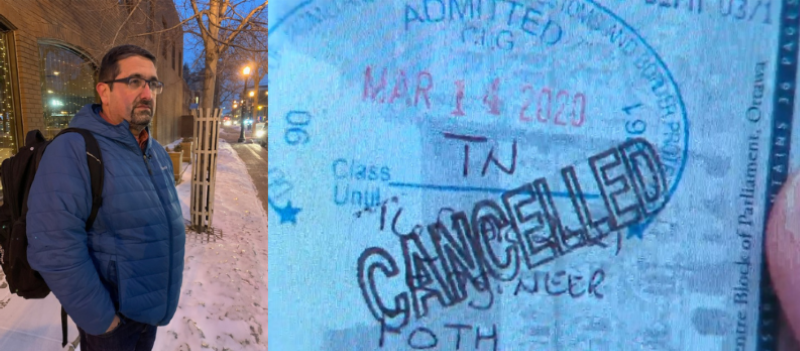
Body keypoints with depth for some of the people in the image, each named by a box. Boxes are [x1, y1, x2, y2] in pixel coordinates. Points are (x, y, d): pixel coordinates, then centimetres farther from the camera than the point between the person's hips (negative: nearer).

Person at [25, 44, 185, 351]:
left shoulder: (157, 152, 5)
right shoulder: (72, 152, -21)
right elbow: (56, 250, -26)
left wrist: (168, 284, 12)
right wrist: (100, 320, -20)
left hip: (150, 307, 7)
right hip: (110, 312, -7)